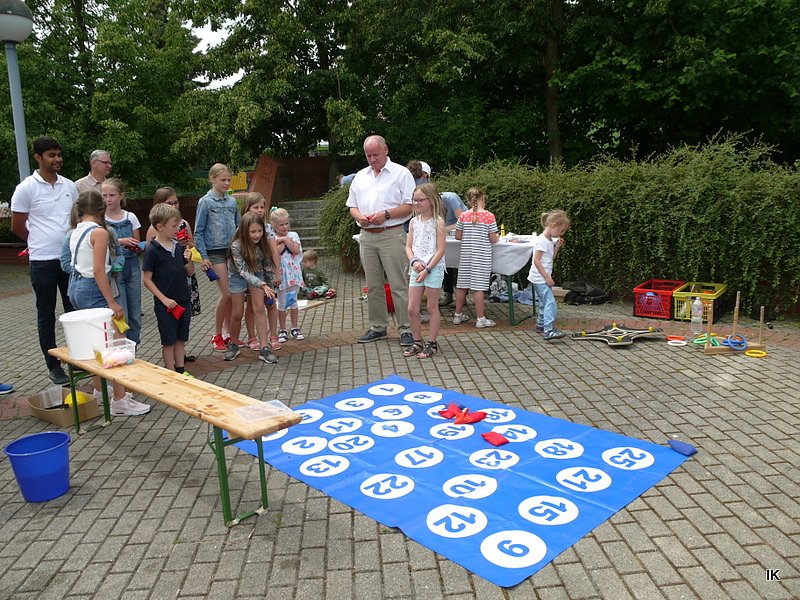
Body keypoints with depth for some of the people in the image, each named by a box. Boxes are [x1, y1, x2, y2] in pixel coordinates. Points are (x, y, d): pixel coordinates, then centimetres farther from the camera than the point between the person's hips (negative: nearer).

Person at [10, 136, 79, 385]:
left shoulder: (69, 186, 6)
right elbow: (17, 227, -1)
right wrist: (41, 243, 9)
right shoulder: (26, 188, -7)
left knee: (74, 311, 12)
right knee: (46, 316, 6)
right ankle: (53, 366, 15)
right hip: (43, 261, -4)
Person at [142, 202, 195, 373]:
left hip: (184, 301, 6)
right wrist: (164, 299, -15)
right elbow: (147, 279, -11)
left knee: (181, 339, 14)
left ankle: (181, 371, 26)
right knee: (169, 341, 6)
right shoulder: (152, 250, -12)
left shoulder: (179, 246, 5)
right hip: (166, 304, -6)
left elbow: (190, 272, 10)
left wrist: (189, 259, -10)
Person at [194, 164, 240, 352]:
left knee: (234, 294, 7)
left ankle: (230, 334, 21)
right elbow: (198, 232, -4)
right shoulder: (205, 202, -4)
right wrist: (203, 257, -10)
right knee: (227, 294, -9)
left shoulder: (232, 201, 9)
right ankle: (217, 336, 8)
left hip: (233, 251, 5)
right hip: (215, 253, -5)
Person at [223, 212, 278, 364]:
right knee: (237, 313, 3)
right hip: (238, 277, -2)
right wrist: (263, 285, -50)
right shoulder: (236, 246, -32)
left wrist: (270, 287, 1)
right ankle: (233, 345, 25)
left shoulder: (263, 243, -20)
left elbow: (268, 266, -6)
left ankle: (264, 349, -6)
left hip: (257, 275, 2)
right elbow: (243, 271, -38)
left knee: (259, 309, -8)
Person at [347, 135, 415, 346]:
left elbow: (410, 206, -6)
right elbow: (352, 206, 19)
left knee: (399, 285, -6)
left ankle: (406, 329, 0)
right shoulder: (360, 176, 17)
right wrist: (359, 216, -4)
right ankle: (377, 327, 20)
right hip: (367, 236, 6)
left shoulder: (401, 173, 1)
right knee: (373, 285, 10)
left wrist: (386, 214, -17)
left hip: (391, 235, -5)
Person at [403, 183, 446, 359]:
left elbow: (441, 250, -12)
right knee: (412, 309, 5)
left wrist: (427, 269, -15)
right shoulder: (414, 222, 9)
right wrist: (414, 261, -10)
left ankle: (432, 343, 16)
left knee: (432, 308, 5)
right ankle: (417, 342, 19)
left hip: (434, 268, -5)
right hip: (416, 268, 5)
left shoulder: (438, 222, -7)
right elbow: (408, 246, 9)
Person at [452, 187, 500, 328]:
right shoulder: (489, 216, -9)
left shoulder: (463, 215, -1)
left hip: (466, 254, 3)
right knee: (478, 287, -1)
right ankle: (480, 319, 5)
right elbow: (493, 239, -7)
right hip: (482, 256, -3)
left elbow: (458, 236, 3)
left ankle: (458, 315, 23)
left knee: (461, 285, 11)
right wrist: (498, 237, 14)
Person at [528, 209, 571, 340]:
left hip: (544, 277, 10)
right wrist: (547, 277, -21)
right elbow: (536, 260, -22)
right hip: (540, 278, -10)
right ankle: (549, 330, -24)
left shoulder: (551, 240, 12)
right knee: (550, 302, -17)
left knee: (544, 302, 19)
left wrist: (557, 247, 5)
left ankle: (540, 326, 32)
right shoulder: (542, 240, -18)